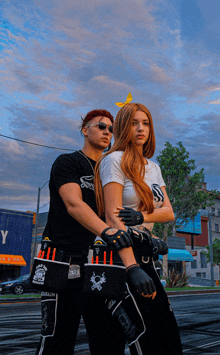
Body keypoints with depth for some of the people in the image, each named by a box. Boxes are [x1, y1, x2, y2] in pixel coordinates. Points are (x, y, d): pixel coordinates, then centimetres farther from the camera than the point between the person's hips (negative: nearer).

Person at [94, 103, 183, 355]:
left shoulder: (153, 167, 17)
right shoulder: (115, 160, -6)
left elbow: (169, 212, 7)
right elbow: (112, 217, -16)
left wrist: (142, 216, -15)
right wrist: (132, 268, -24)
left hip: (145, 253, 8)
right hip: (121, 253, -8)